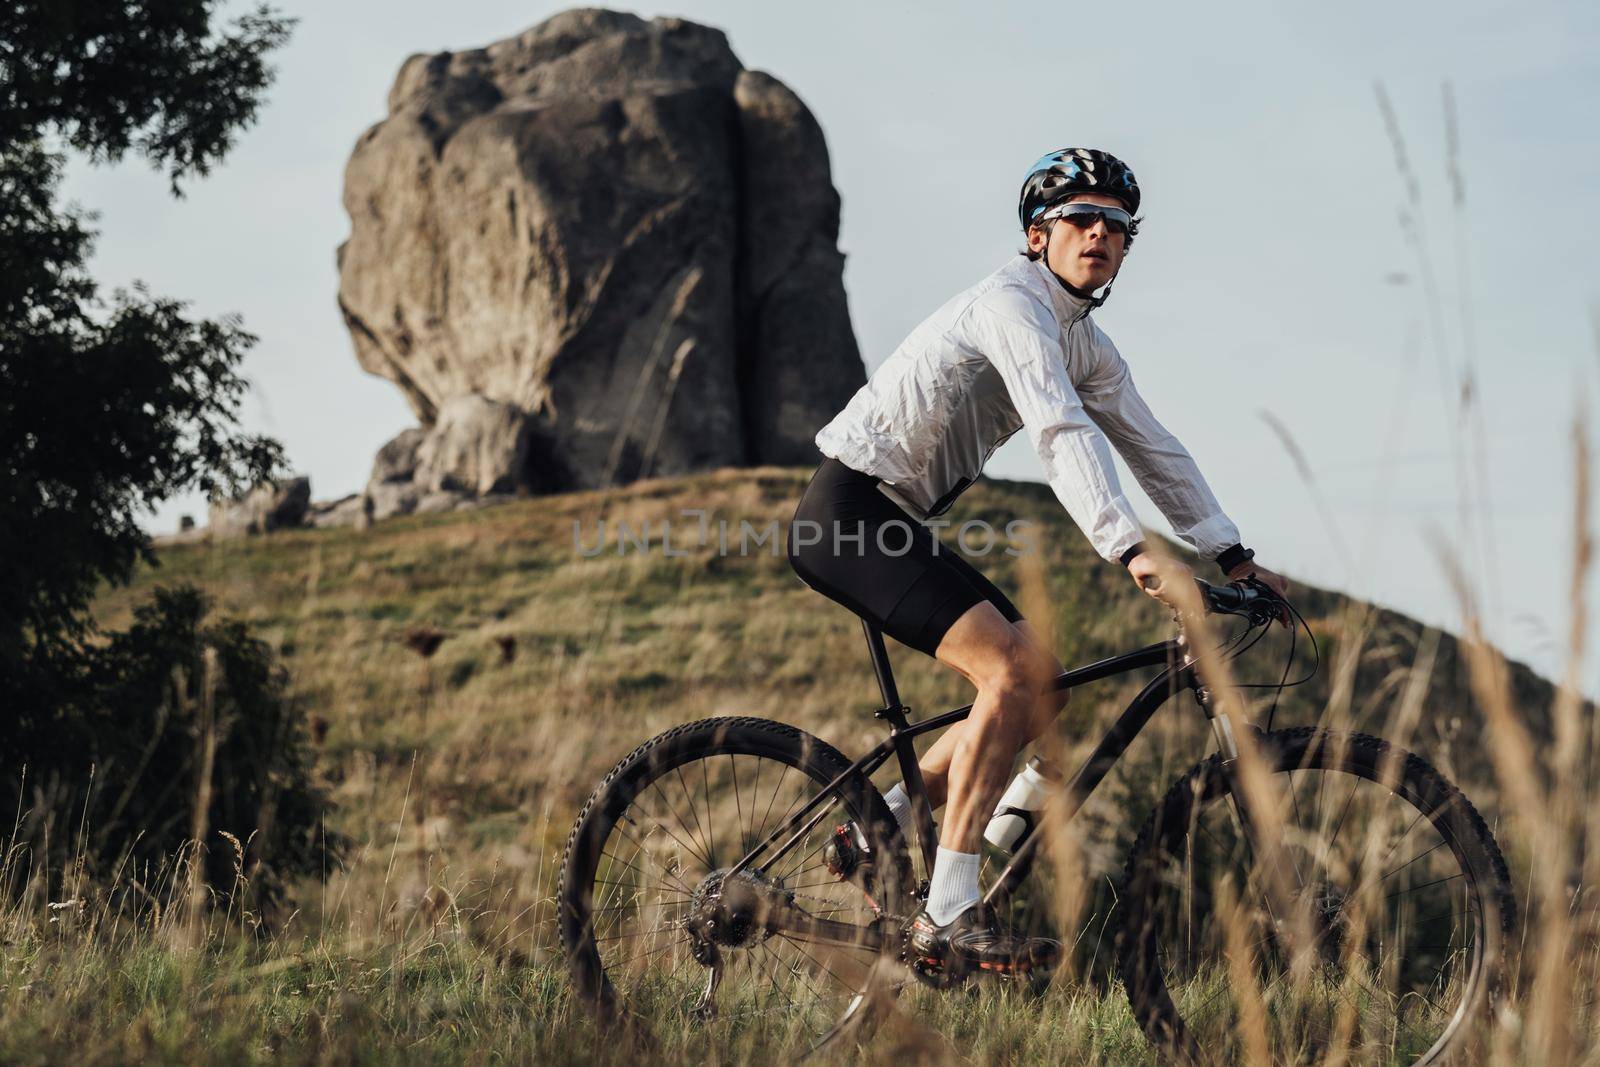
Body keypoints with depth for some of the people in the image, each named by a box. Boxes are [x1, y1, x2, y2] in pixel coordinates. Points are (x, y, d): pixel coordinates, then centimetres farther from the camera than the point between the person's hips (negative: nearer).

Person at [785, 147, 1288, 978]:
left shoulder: (1086, 347, 13)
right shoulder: (1012, 304, -16)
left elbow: (1153, 450, 17)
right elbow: (1061, 436, -30)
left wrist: (1233, 557, 11)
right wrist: (1131, 551, -39)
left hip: (897, 522, 10)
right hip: (848, 510, -10)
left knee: (1044, 683, 4)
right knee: (1009, 670, -22)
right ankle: (948, 916, -21)